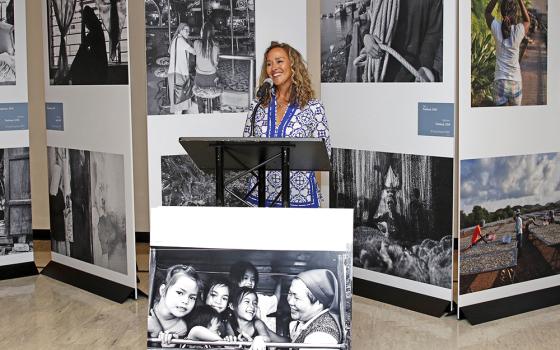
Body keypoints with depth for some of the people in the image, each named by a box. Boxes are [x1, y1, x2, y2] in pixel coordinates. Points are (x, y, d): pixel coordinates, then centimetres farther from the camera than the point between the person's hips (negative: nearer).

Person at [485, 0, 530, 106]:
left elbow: (487, 12, 12)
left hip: (500, 81, 0)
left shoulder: (497, 28, -9)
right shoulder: (519, 30, -10)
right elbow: (527, 21, 16)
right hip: (515, 82, 0)